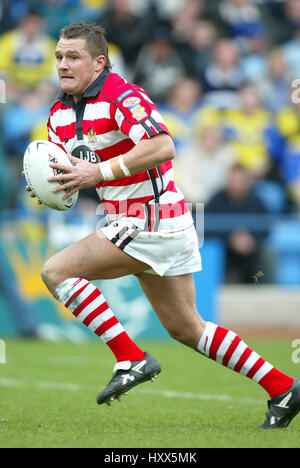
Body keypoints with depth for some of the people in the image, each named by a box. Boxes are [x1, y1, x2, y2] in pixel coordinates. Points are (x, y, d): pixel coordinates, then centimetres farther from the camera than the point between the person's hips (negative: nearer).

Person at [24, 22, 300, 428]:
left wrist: (99, 171, -30)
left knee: (56, 271, -15)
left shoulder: (123, 97, -18)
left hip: (150, 222, -10)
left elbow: (163, 147, -31)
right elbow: (60, 168, 18)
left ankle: (131, 359, -15)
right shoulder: (60, 113, 10)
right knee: (186, 329, 14)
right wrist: (46, 187, -5)